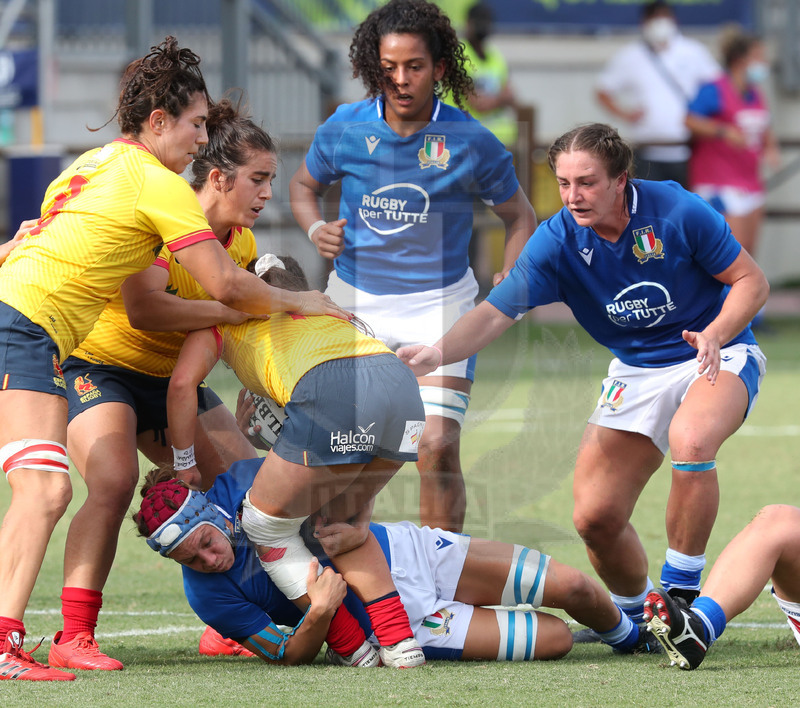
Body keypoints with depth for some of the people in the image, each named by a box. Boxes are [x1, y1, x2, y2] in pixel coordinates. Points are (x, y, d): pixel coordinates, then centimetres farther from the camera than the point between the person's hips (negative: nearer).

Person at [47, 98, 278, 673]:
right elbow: (144, 309, -37)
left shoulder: (243, 243, 1)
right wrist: (229, 310, -37)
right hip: (101, 364, -8)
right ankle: (74, 637, -27)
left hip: (172, 378, 8)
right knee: (115, 481, -29)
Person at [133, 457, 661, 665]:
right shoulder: (210, 595, -18)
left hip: (409, 550, 3)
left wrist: (352, 531, -23)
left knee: (573, 588, 2)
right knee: (555, 640, -11)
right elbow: (289, 655, -15)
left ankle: (632, 633, 35)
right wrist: (319, 614, -35)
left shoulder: (244, 484, -13)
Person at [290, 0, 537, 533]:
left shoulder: (470, 142, -11)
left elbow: (520, 217, 3)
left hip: (438, 302, -2)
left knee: (437, 448, -16)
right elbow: (305, 185, 15)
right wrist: (316, 230, -6)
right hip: (353, 300, 3)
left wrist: (509, 280, -13)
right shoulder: (345, 129, -5)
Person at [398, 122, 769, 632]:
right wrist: (435, 353, -38)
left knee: (691, 440, -37)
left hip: (716, 356, -4)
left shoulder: (676, 212, -20)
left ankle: (681, 591, -21)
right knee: (595, 517, -7)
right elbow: (496, 313, -20)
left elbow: (751, 281, -11)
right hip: (636, 370, 4)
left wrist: (715, 334, -29)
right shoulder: (557, 242, -14)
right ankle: (633, 614, 24)